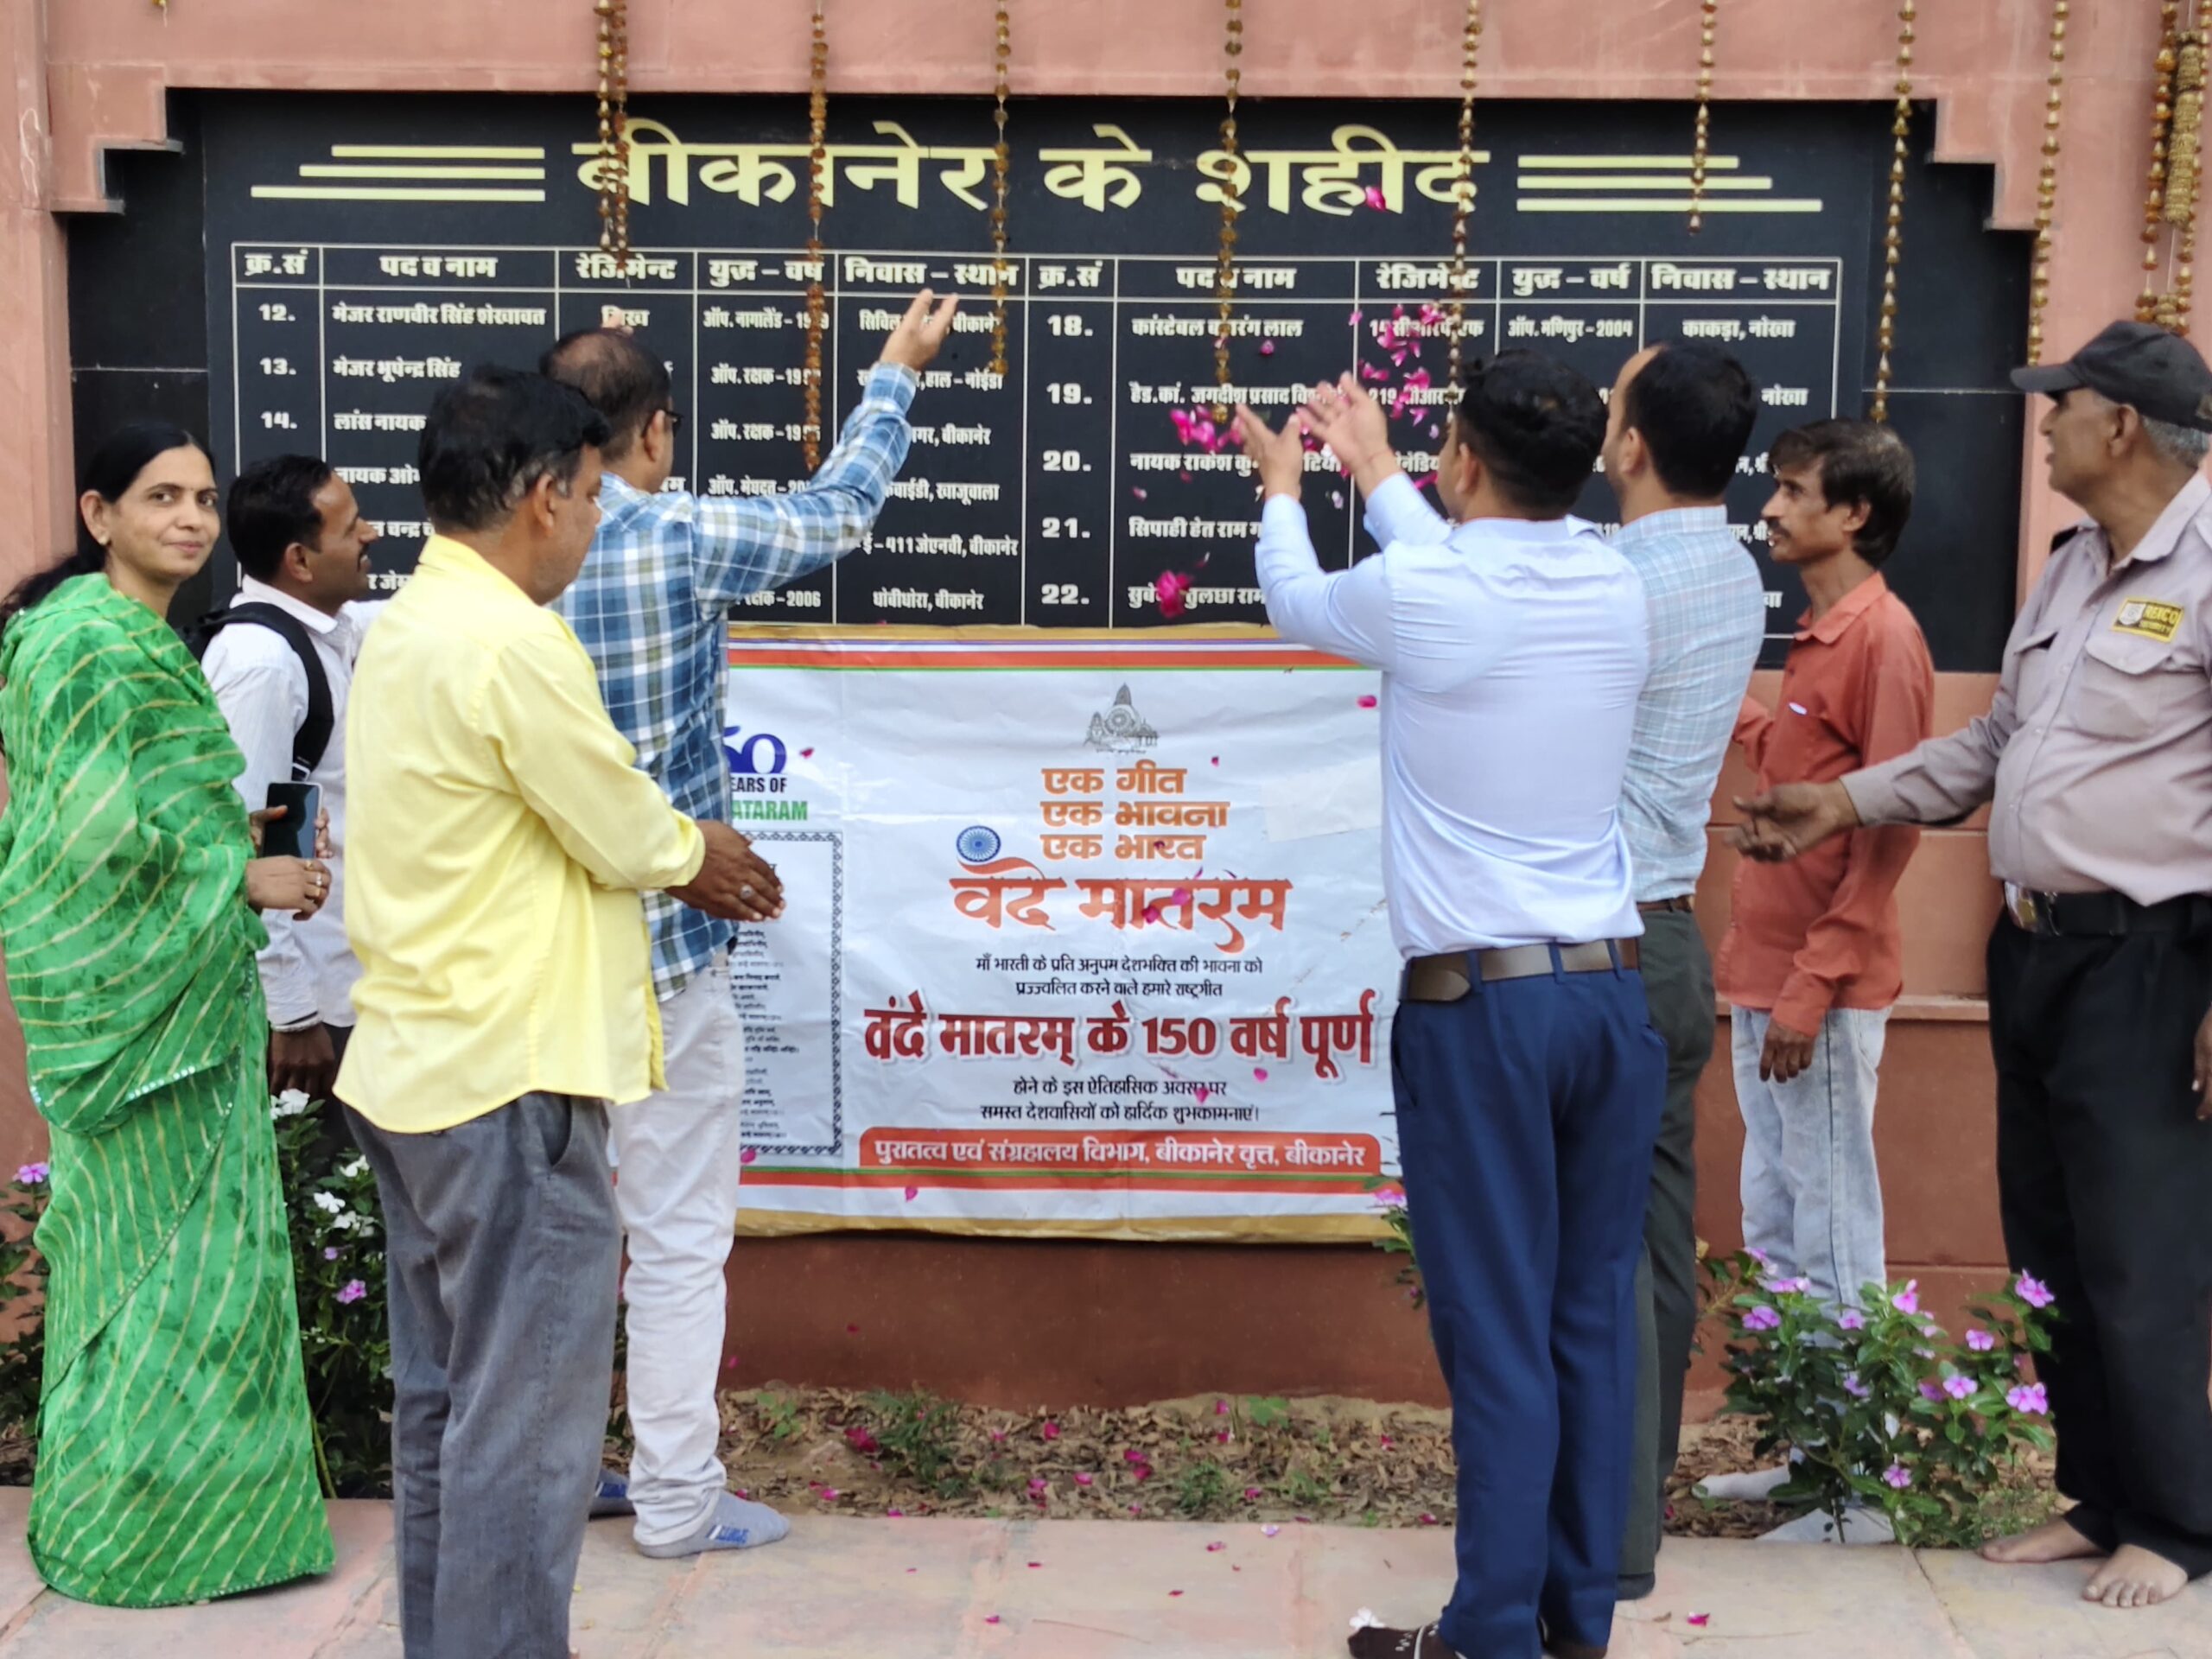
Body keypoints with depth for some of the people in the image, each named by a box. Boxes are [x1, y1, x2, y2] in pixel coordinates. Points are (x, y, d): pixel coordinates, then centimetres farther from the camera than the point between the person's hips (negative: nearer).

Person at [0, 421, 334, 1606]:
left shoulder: (134, 632, 15)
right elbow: (101, 822, -23)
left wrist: (229, 843, 13)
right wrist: (242, 876, -15)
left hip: (142, 979, 10)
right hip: (140, 986, -10)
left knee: (131, 1239, 16)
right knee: (184, 1249, -3)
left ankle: (103, 1506, 28)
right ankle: (133, 1525, 10)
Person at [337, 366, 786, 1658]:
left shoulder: (406, 629, 11)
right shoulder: (513, 644, -19)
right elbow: (628, 839, -13)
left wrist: (676, 860, 15)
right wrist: (698, 849, 8)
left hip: (419, 1066, 10)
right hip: (508, 1077, -10)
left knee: (448, 1402, 17)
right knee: (527, 1422, -1)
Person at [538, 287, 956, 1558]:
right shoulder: (683, 541, -12)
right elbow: (840, 512, 3)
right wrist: (897, 376, 18)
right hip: (664, 942, -5)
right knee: (680, 1236, 5)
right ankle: (677, 1501, 13)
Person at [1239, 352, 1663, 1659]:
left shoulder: (1417, 596, -10)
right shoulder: (1619, 591, 5)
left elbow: (1298, 603, 12)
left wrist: (1283, 487, 34)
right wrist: (1374, 474, 42)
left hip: (1478, 1002, -5)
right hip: (1613, 989, 5)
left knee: (1500, 1332, 0)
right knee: (1596, 1319, 11)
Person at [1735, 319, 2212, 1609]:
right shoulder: (2075, 569, 15)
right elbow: (1993, 743, 22)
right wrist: (1842, 805, 15)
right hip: (2036, 947, 9)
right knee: (2052, 1248, 14)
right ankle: (2100, 1498, 28)